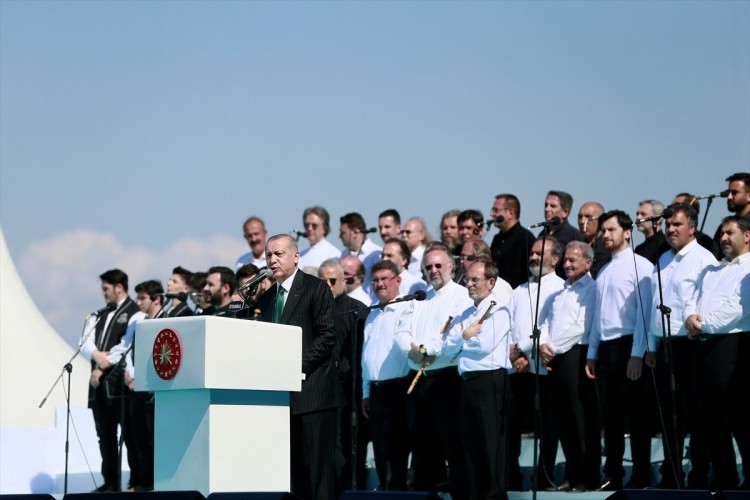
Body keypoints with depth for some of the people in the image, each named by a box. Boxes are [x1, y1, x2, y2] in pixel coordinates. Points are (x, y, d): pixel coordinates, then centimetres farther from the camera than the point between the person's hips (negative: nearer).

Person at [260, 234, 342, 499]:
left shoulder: (316, 288, -1)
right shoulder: (267, 297, 19)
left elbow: (327, 337, -9)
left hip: (311, 391, -6)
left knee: (317, 465, -6)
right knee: (290, 468, 5)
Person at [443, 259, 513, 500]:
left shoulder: (498, 310, -3)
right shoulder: (465, 315, 20)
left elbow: (486, 345, -16)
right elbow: (448, 348, 11)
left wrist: (463, 339, 1)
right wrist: (465, 335, -5)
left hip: (490, 381, -8)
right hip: (468, 381, 8)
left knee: (491, 444, -6)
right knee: (471, 444, 9)